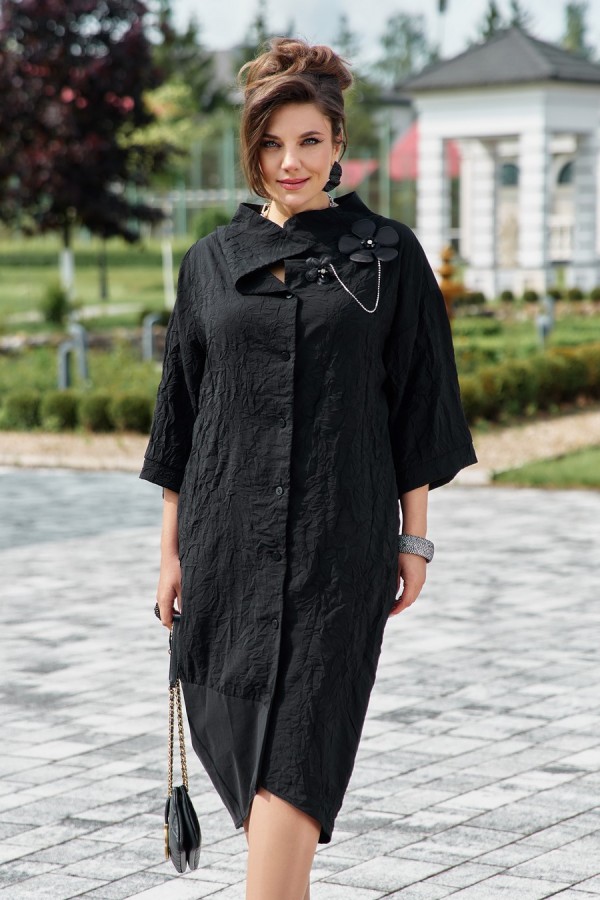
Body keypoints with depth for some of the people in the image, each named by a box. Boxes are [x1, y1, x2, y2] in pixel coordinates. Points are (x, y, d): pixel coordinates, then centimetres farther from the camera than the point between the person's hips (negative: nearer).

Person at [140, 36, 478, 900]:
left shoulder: (387, 254, 1)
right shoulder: (212, 261, 8)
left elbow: (417, 404, 3)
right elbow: (181, 409, 11)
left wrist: (414, 538, 0)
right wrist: (173, 548, 9)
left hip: (338, 540, -3)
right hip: (227, 533, 3)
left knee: (291, 754, -10)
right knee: (239, 734, 10)